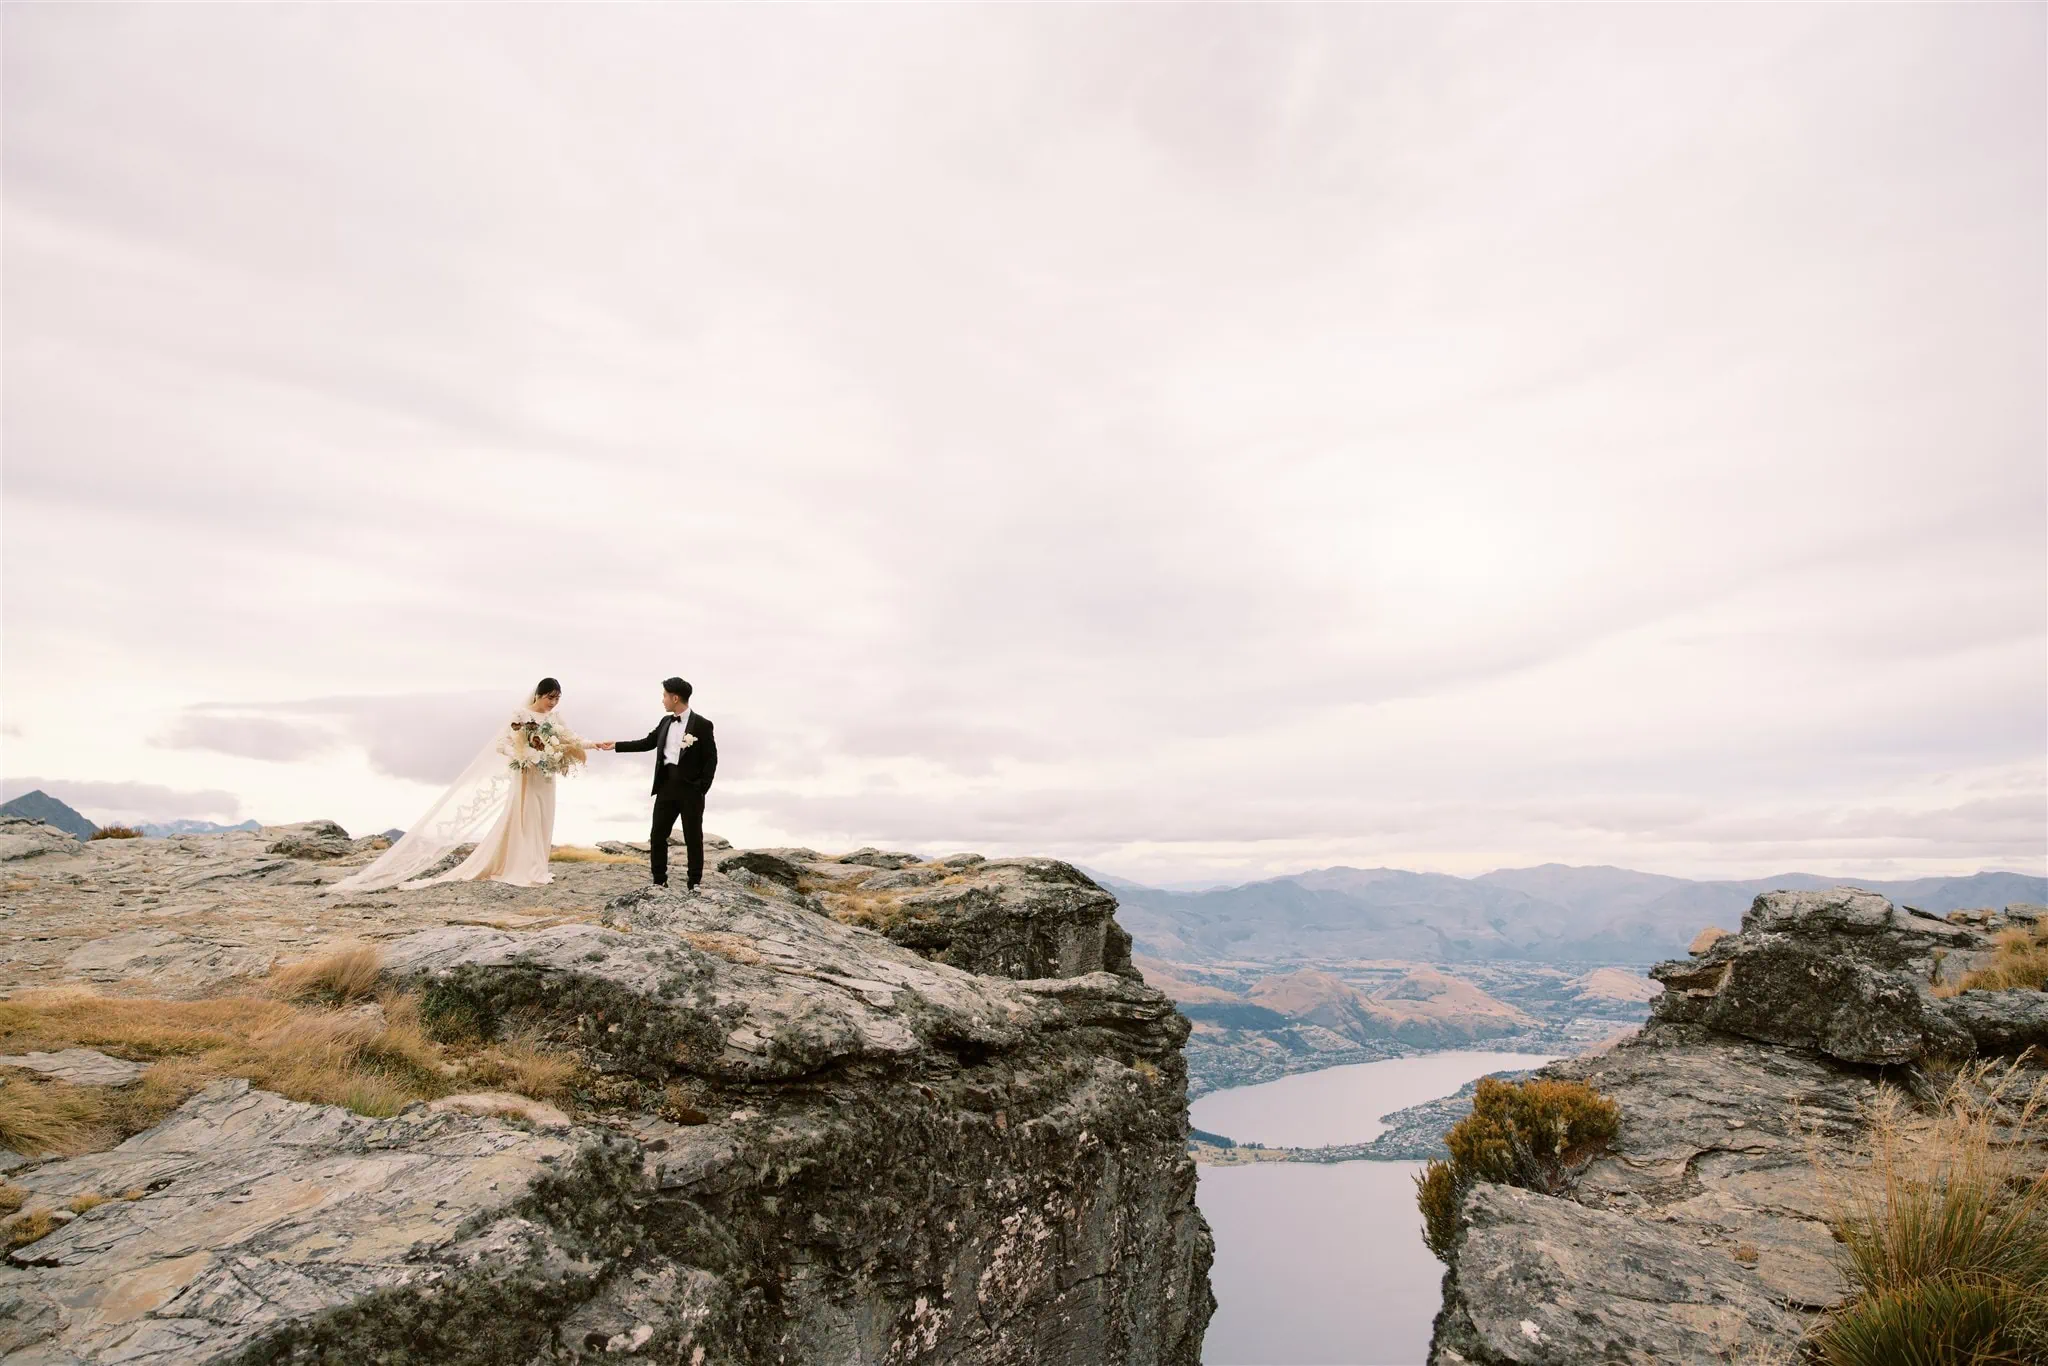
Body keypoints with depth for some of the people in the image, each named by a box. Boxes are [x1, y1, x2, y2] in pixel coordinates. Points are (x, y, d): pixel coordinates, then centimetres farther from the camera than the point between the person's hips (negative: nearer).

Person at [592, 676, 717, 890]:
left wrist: (702, 788, -13)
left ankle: (695, 883, 12)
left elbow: (711, 758, -9)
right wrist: (616, 745, 16)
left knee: (693, 837, 3)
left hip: (690, 788, -6)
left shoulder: (701, 724, -9)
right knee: (657, 835, 7)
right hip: (667, 786, 6)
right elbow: (647, 743, 18)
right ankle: (659, 880, 17)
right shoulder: (666, 721, 10)